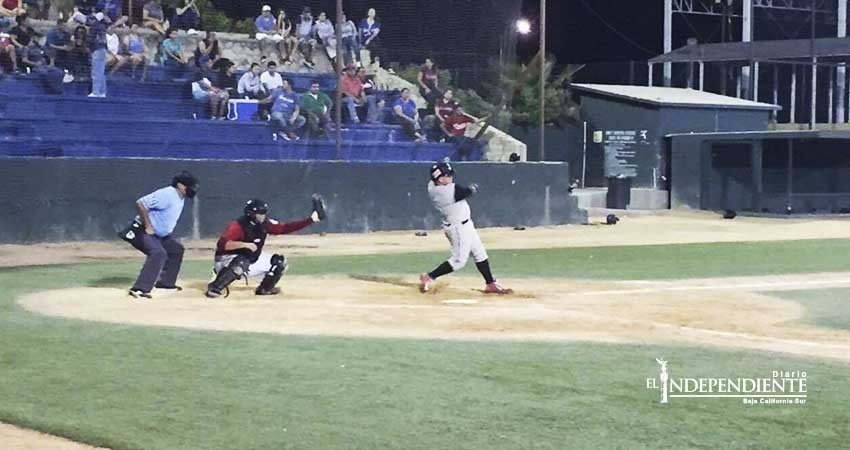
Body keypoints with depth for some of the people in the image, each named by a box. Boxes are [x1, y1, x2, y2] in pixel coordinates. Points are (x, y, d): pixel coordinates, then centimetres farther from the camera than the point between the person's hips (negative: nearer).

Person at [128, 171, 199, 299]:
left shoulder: (180, 197, 6)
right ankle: (139, 289, -36)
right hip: (144, 233, -11)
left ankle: (165, 282, 28)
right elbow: (140, 204, -28)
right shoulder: (167, 195, -24)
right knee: (158, 253, -30)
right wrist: (148, 226, -26)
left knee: (177, 249, 20)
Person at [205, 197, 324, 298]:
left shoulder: (265, 224, -6)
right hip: (227, 261, -7)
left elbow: (285, 227, -7)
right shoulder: (237, 226, -27)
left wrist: (311, 219, -14)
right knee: (241, 264, -42)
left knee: (279, 261, 2)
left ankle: (264, 289, 14)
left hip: (251, 262, 7)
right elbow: (221, 244, -38)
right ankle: (214, 288, -27)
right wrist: (245, 244, -45)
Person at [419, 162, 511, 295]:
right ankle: (429, 277, 2)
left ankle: (490, 284, 24)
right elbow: (470, 191, -11)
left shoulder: (431, 187, -7)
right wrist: (473, 187, 9)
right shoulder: (453, 190, -29)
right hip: (459, 228, -10)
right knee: (459, 260, -1)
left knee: (480, 253, 16)